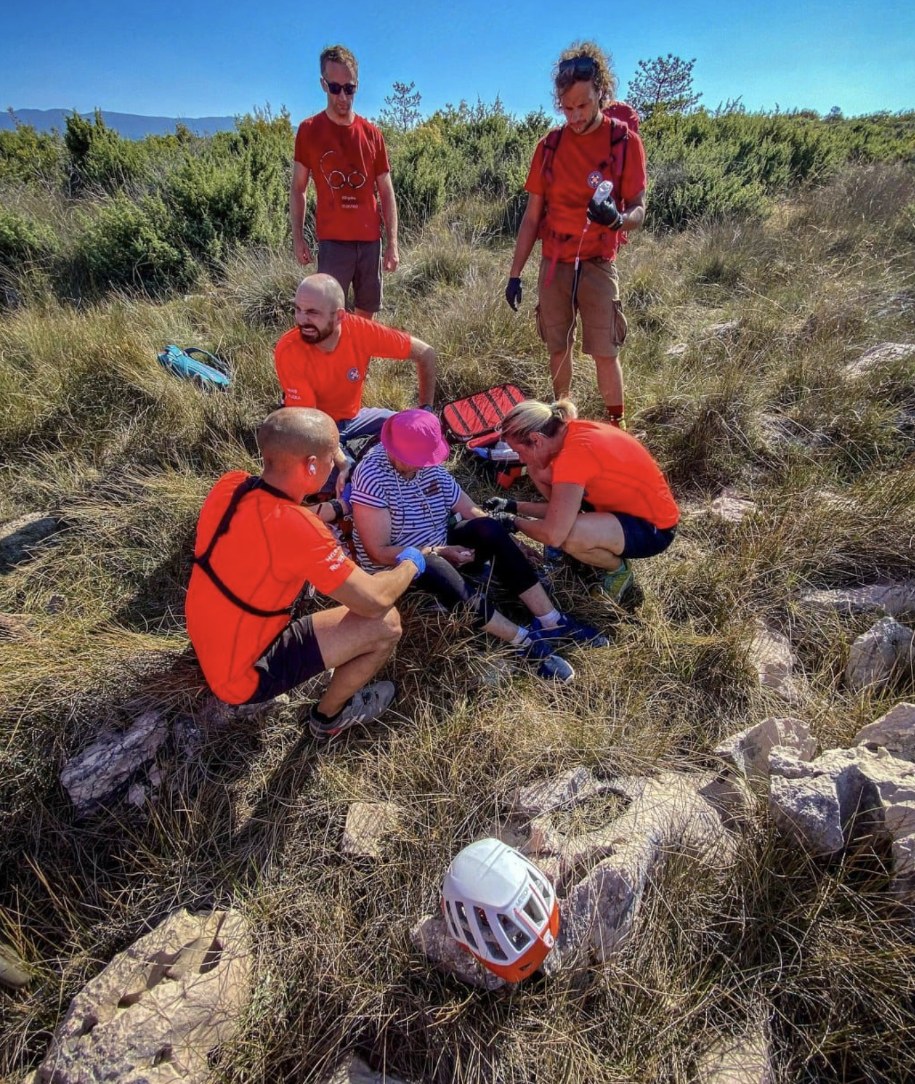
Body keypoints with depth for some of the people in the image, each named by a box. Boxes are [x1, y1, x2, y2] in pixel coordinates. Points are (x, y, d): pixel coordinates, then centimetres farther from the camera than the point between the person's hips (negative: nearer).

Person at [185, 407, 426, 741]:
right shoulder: (296, 528, -34)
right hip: (240, 676, -8)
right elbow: (375, 601, -26)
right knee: (386, 625, -11)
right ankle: (330, 716, 16)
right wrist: (410, 563, -6)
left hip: (208, 642, 8)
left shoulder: (229, 484, -11)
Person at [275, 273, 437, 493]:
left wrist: (425, 410, -19)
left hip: (353, 416, 3)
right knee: (341, 475, -29)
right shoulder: (288, 350, -28)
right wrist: (342, 463, -36)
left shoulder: (361, 331, -23)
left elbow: (425, 353, -13)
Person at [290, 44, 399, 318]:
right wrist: (297, 237, -2)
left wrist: (392, 242, 3)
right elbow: (297, 188, 6)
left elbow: (386, 192, 9)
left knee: (366, 314, 8)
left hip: (371, 240, 3)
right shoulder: (308, 130, 2)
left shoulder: (372, 134, 8)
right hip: (333, 240, -3)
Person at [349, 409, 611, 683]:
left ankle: (551, 621, -21)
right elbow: (378, 553, -23)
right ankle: (525, 640, -34)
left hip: (437, 553, 6)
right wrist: (438, 552, -24)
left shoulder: (428, 464, -3)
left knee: (488, 529, -21)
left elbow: (470, 511, 1)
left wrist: (499, 534, -14)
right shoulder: (372, 477, -22)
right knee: (432, 567, -40)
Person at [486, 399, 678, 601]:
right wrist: (514, 506, 0)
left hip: (654, 526, -8)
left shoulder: (575, 452, -32)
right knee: (538, 470, -1)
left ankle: (619, 569, -1)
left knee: (570, 536, -36)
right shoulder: (571, 432, -6)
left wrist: (514, 521, -14)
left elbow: (553, 534, -33)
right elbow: (559, 503, 5)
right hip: (623, 504, 8)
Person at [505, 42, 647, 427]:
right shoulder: (550, 144, 3)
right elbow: (532, 216, 7)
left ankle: (616, 427, 9)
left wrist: (618, 218, -33)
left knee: (605, 352, -5)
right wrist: (515, 273, 3)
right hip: (553, 264, 3)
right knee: (558, 348, 7)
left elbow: (639, 210, -8)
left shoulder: (624, 141, -5)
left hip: (597, 264, -3)